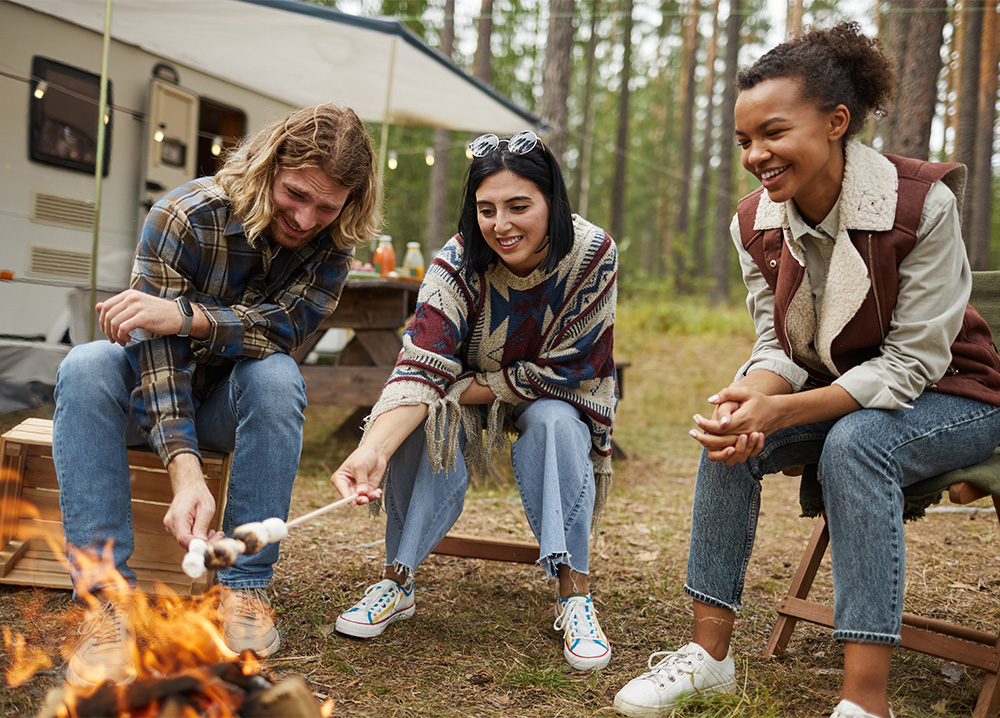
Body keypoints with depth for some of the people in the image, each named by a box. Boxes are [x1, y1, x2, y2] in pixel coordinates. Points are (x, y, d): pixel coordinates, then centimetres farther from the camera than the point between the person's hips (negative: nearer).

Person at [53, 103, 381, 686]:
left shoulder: (333, 245, -13)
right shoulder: (186, 217, -24)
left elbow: (285, 326, -28)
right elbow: (157, 349, -32)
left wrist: (186, 316, -46)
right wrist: (185, 471, -46)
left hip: (232, 399, 1)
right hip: (155, 392, -1)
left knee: (276, 375, -33)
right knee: (86, 368, -33)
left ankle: (245, 588, -27)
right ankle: (108, 601, -36)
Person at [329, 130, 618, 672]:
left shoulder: (592, 254, -27)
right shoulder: (456, 265, -26)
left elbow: (565, 372, -23)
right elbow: (420, 370, -37)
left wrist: (468, 388, -23)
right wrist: (373, 450, -54)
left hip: (553, 400, 0)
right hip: (467, 399, 1)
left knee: (555, 423, -33)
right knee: (426, 423, -30)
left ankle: (574, 594, -27)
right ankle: (396, 581, -18)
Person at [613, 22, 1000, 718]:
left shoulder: (923, 203, -24)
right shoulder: (756, 222, -8)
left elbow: (913, 360, -25)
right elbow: (779, 348, -3)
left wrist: (781, 410, -36)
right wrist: (750, 397, -29)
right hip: (841, 395, 5)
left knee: (854, 442, -35)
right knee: (730, 436, -21)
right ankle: (711, 652, -11)